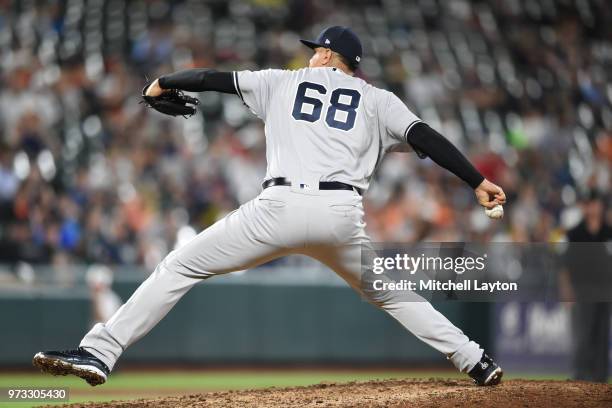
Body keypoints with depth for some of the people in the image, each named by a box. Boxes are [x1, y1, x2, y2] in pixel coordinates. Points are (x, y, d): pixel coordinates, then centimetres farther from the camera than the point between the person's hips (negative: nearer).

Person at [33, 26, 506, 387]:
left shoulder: (285, 81, 20)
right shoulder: (378, 100, 19)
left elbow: (213, 78, 22)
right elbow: (427, 138, 7)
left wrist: (164, 82, 39)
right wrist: (479, 182, 8)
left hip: (281, 207, -2)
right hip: (343, 215, 2)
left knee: (179, 267, 4)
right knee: (391, 293, 26)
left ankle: (99, 352, -6)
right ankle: (476, 361, 19)